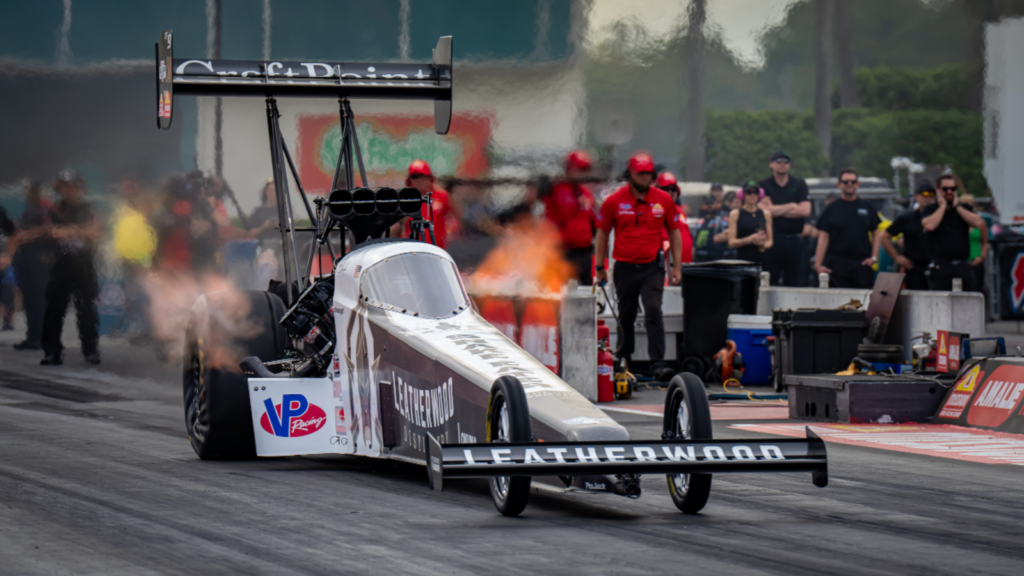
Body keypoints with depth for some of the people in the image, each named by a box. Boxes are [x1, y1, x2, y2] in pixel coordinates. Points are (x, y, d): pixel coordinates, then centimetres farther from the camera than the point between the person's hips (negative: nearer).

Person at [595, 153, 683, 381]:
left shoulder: (663, 200, 3)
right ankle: (623, 359, 32)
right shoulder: (614, 201, -1)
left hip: (652, 268, -1)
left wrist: (676, 267, 7)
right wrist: (600, 267, 6)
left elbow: (674, 233, 11)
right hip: (624, 268, 1)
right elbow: (602, 234, 7)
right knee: (626, 317, 13)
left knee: (653, 311, -15)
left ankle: (658, 364, -19)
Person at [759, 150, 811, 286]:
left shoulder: (799, 185, 10)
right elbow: (764, 209, -10)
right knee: (770, 284, -3)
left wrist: (777, 211, -4)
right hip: (772, 240, -2)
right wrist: (791, 206, -2)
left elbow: (805, 211, -3)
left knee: (794, 283, 2)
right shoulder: (763, 186, 5)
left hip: (793, 240, 2)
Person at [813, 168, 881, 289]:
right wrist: (818, 264, -10)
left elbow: (875, 233, 15)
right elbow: (823, 237, 0)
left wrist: (874, 257, 2)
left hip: (862, 264, 2)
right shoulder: (832, 209, 5)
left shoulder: (867, 207, 12)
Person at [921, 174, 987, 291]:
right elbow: (929, 226, -15)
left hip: (963, 267, 3)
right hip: (940, 267, -3)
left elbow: (979, 223, -3)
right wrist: (942, 206, -3)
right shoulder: (930, 210, 7)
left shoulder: (964, 209, 16)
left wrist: (957, 206, 1)